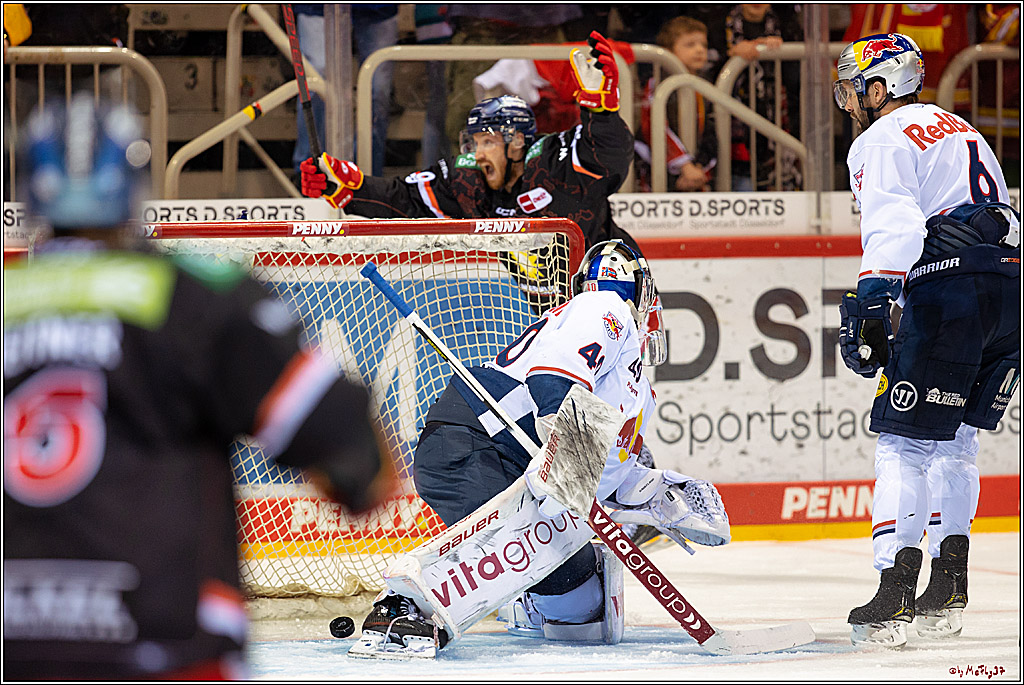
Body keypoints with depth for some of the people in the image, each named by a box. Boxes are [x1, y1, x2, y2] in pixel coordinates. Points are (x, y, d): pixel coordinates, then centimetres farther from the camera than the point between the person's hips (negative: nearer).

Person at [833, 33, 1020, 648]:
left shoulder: (882, 141, 2)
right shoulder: (962, 132, 30)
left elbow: (894, 226, -15)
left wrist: (870, 303, -22)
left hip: (949, 285, -8)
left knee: (906, 438, -5)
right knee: (955, 435, 18)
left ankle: (896, 593, -14)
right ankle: (948, 595, 17)